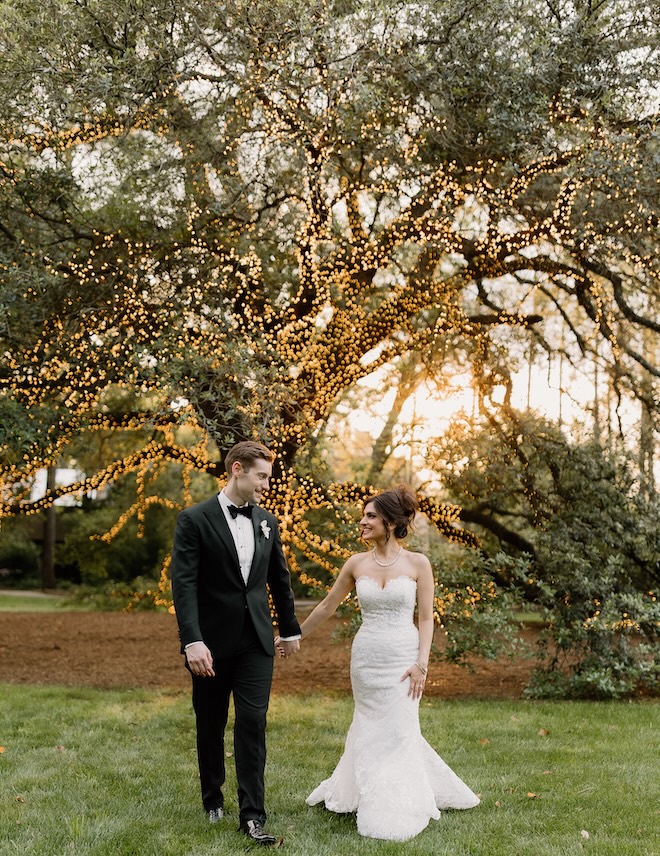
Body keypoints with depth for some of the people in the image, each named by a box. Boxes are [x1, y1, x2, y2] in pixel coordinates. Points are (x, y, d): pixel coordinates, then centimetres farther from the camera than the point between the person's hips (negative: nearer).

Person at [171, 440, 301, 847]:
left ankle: (253, 816, -2)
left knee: (253, 723, -5)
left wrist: (291, 629, 22)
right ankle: (213, 798, 33)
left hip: (256, 641, 3)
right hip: (212, 642, -3)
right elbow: (184, 584, -16)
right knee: (211, 724, 13)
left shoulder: (267, 522, 6)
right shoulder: (195, 520, -10)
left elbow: (280, 580, 16)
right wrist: (192, 641, -24)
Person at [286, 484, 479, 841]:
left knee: (397, 732, 1)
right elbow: (327, 606, 11)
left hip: (403, 657, -2)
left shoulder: (417, 563, -5)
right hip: (366, 657, 2)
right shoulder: (357, 563, 2)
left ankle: (396, 812, 15)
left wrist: (421, 663, -12)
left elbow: (426, 617, -4)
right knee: (371, 730, 11)